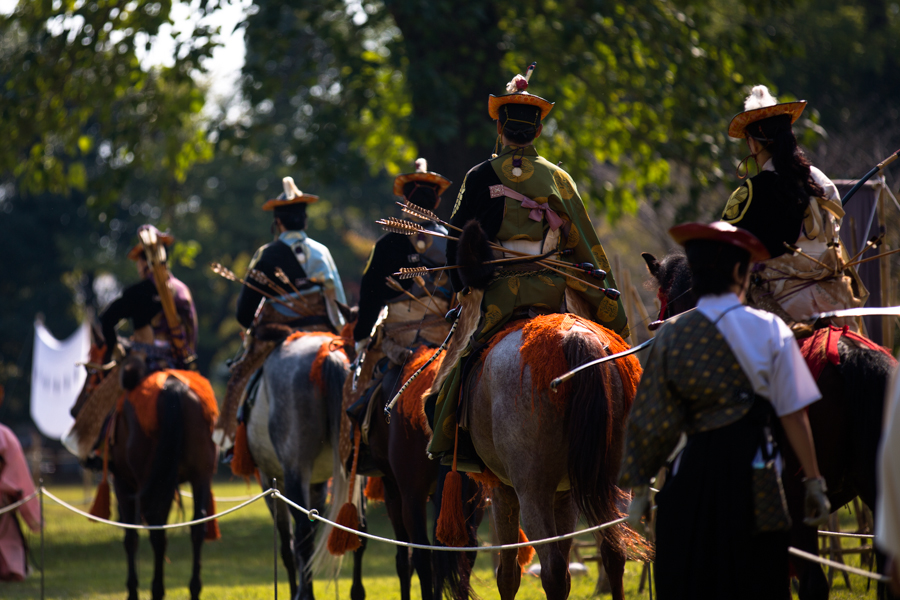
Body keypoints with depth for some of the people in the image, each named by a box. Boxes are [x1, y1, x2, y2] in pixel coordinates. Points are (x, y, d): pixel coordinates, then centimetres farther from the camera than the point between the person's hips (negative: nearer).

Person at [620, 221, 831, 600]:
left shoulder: (672, 336, 1)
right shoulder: (769, 330, -4)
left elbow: (649, 419, 2)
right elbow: (793, 415, -5)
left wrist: (639, 486, 10)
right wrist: (814, 482, 2)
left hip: (694, 473, 2)